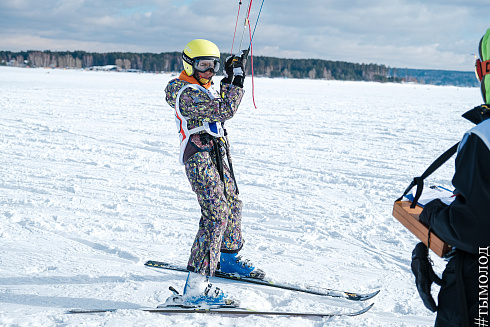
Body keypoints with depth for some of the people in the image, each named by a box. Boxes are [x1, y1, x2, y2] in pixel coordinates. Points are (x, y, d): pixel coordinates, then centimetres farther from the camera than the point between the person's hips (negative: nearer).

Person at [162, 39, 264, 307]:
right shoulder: (187, 93, -18)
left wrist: (228, 77, 21)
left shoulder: (203, 87, 14)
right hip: (199, 157, -10)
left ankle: (228, 258, 41)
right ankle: (195, 288, -19)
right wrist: (237, 80, -17)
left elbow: (222, 105, 30)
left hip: (217, 154, 10)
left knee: (232, 203, 20)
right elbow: (225, 111, -25)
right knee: (216, 214, -18)